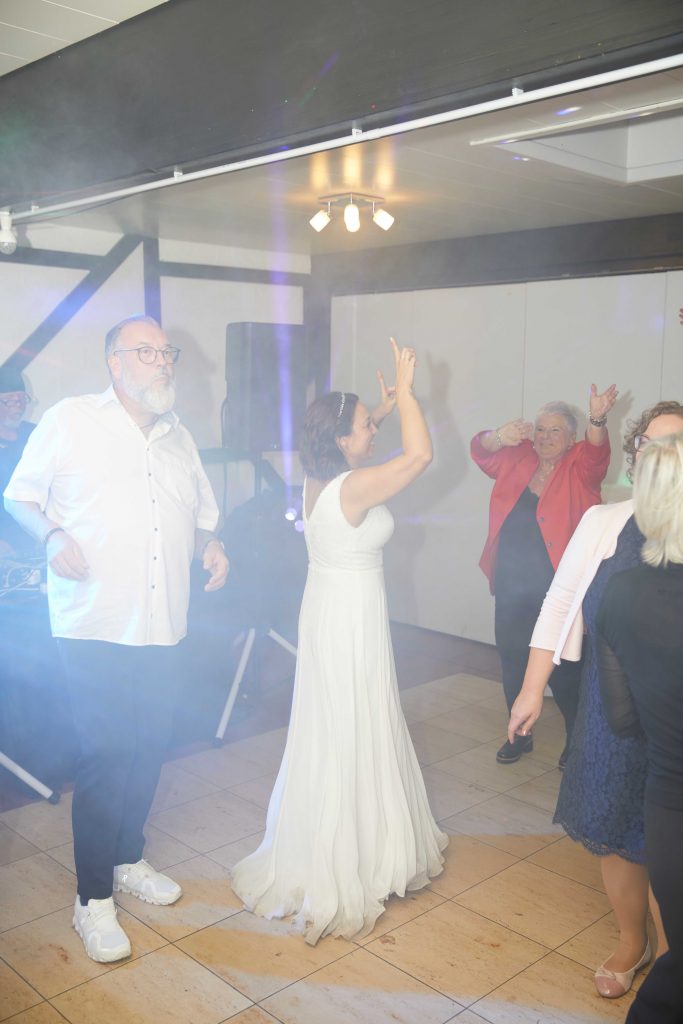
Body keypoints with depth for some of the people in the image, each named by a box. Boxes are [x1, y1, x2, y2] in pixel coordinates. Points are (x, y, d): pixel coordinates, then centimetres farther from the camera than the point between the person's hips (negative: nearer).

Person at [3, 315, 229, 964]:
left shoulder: (178, 438, 16)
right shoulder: (70, 422, -1)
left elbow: (200, 514, 23)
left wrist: (210, 546, 2)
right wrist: (54, 536, -17)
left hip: (162, 628, 6)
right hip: (95, 626, -5)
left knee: (148, 750, 14)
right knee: (104, 755, -4)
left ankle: (128, 860, 35)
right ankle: (93, 898, 11)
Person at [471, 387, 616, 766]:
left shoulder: (579, 467, -3)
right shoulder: (517, 458, 5)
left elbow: (595, 453, -23)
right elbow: (481, 449, -7)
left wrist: (597, 421, -45)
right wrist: (501, 436, -30)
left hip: (558, 589, -4)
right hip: (512, 586, 4)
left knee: (562, 669, 1)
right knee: (512, 661, 13)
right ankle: (520, 735, 32)